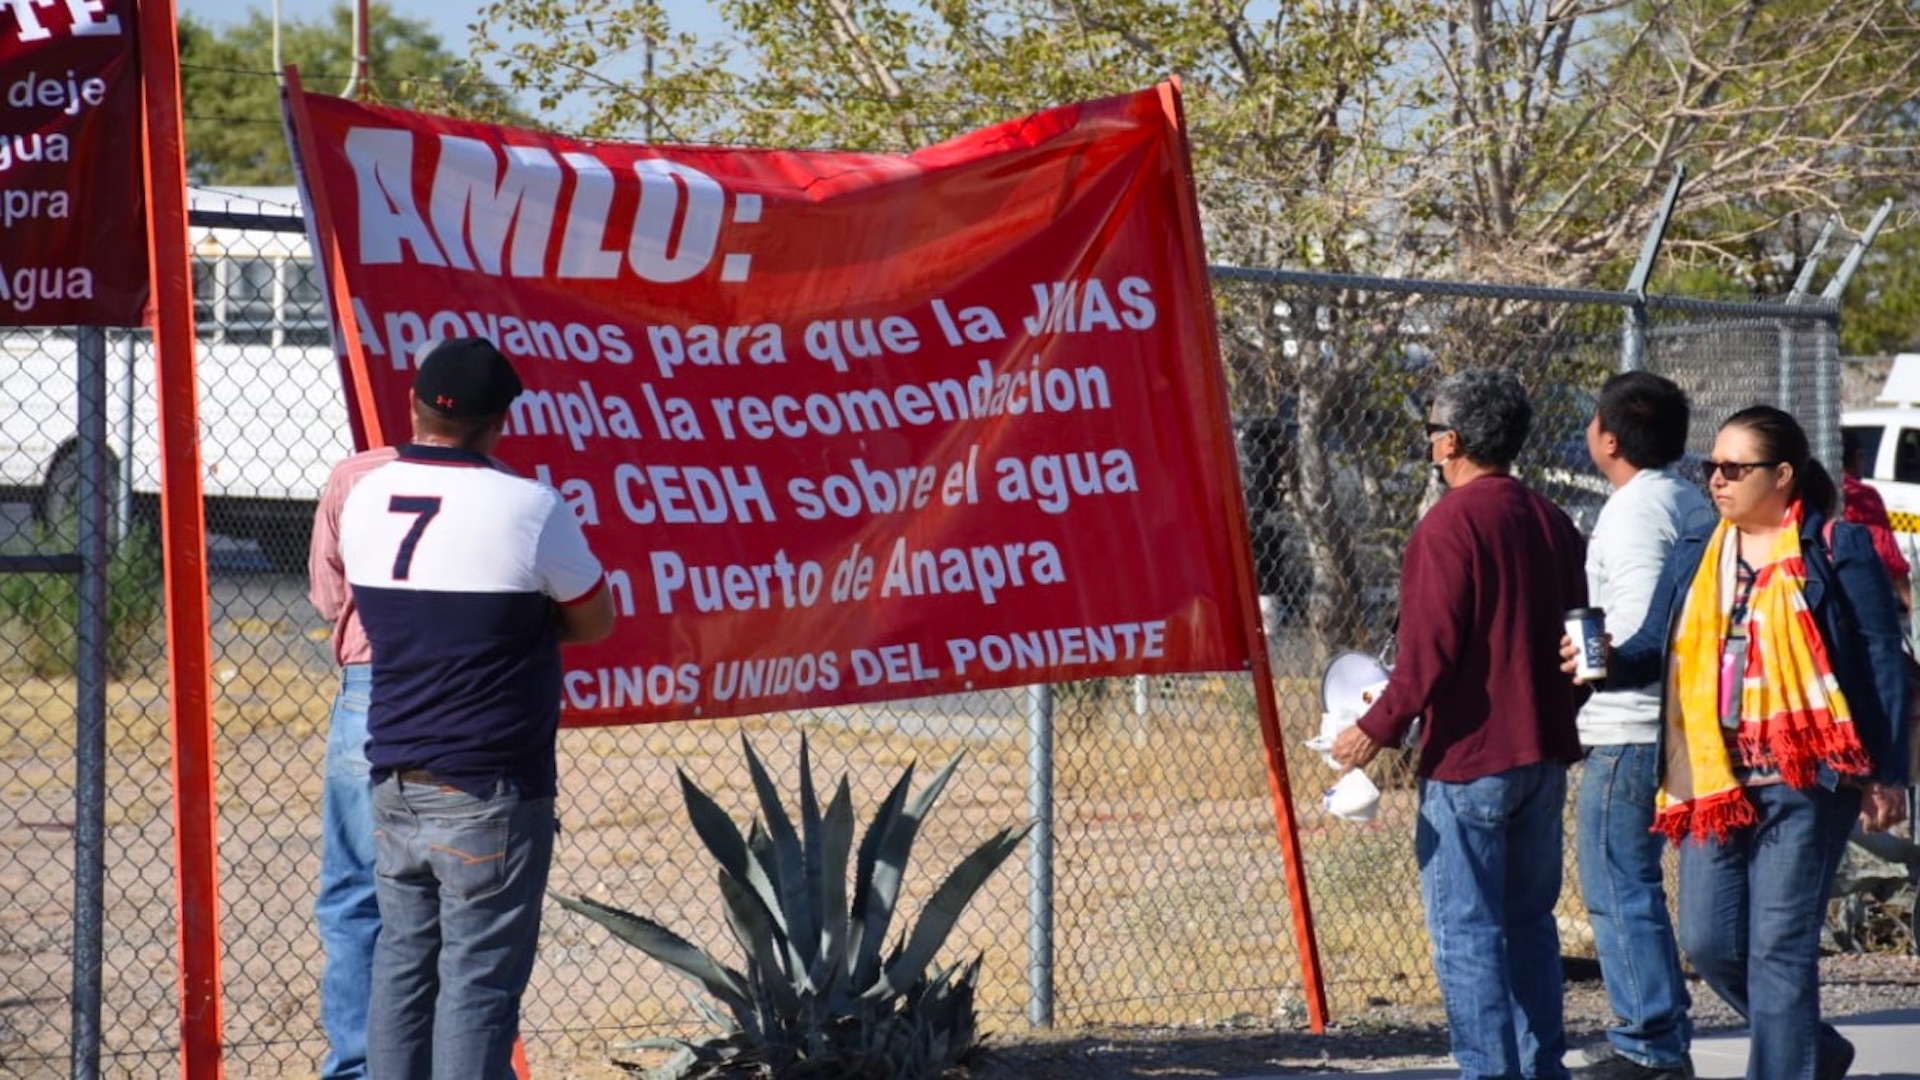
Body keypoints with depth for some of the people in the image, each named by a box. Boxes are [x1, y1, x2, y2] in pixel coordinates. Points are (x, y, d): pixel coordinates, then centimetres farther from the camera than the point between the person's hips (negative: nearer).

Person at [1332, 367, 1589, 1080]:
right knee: (1530, 922, 15)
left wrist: (1378, 728, -10)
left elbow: (1430, 649, -19)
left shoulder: (1450, 525, -14)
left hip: (1468, 758, -8)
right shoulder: (1550, 523, 10)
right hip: (1544, 755, 8)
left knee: (1466, 933, -4)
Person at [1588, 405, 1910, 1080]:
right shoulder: (1694, 556, 15)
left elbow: (1883, 663, -1)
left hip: (1803, 779, -6)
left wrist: (1887, 776, -5)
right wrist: (1608, 662, -12)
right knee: (1708, 941, 5)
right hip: (1713, 780, 6)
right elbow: (1656, 647, 12)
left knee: (1780, 947, -6)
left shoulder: (1837, 552, -1)